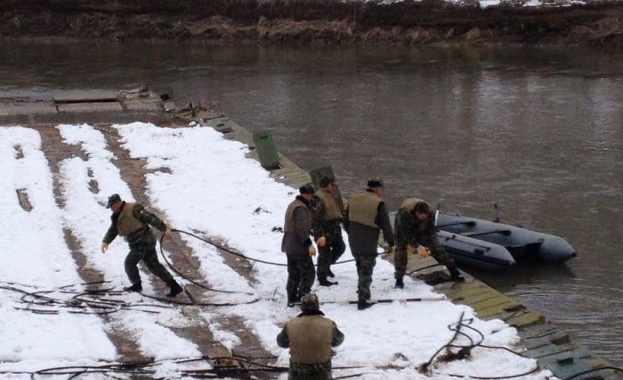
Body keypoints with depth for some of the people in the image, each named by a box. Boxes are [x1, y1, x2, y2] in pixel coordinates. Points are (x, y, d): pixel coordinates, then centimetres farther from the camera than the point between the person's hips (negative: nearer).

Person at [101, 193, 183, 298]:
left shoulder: (133, 209, -15)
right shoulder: (117, 216, 13)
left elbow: (150, 218, -17)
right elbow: (112, 230, 11)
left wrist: (164, 229, -19)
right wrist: (106, 241, -7)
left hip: (143, 242, -9)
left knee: (130, 263, -1)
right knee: (154, 265, 9)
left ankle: (136, 285, 17)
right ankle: (174, 286, 9)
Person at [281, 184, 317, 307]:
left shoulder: (293, 205, 15)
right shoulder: (301, 208, -19)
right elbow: (302, 229, -26)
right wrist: (309, 245, -29)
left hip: (289, 245, 10)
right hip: (299, 246, -10)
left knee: (294, 274, 15)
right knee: (308, 273, -5)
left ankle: (292, 299, 18)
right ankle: (302, 298, -8)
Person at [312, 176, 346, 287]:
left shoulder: (331, 196, 11)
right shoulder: (319, 198, -20)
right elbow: (316, 218, -24)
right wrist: (320, 235, -28)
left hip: (333, 228, 9)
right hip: (324, 230, -9)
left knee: (340, 247, 18)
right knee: (325, 253, -2)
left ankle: (327, 266, 36)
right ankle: (322, 278, 7)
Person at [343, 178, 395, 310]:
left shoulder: (354, 200, 4)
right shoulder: (378, 204, -15)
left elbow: (346, 221, 13)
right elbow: (386, 227, -13)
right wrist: (391, 243, 0)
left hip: (353, 243, 6)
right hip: (368, 245, -6)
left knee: (361, 267, 25)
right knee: (366, 271, 2)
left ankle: (363, 290, 38)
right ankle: (362, 300, 3)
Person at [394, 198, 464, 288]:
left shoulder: (429, 212, -32)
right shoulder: (405, 213, -43)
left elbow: (431, 230, -22)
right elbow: (406, 233, -39)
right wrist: (418, 247, -45)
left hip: (421, 230, 3)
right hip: (403, 229, -3)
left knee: (436, 247, -4)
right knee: (400, 251, -16)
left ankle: (453, 271, 2)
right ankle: (399, 280, -5)